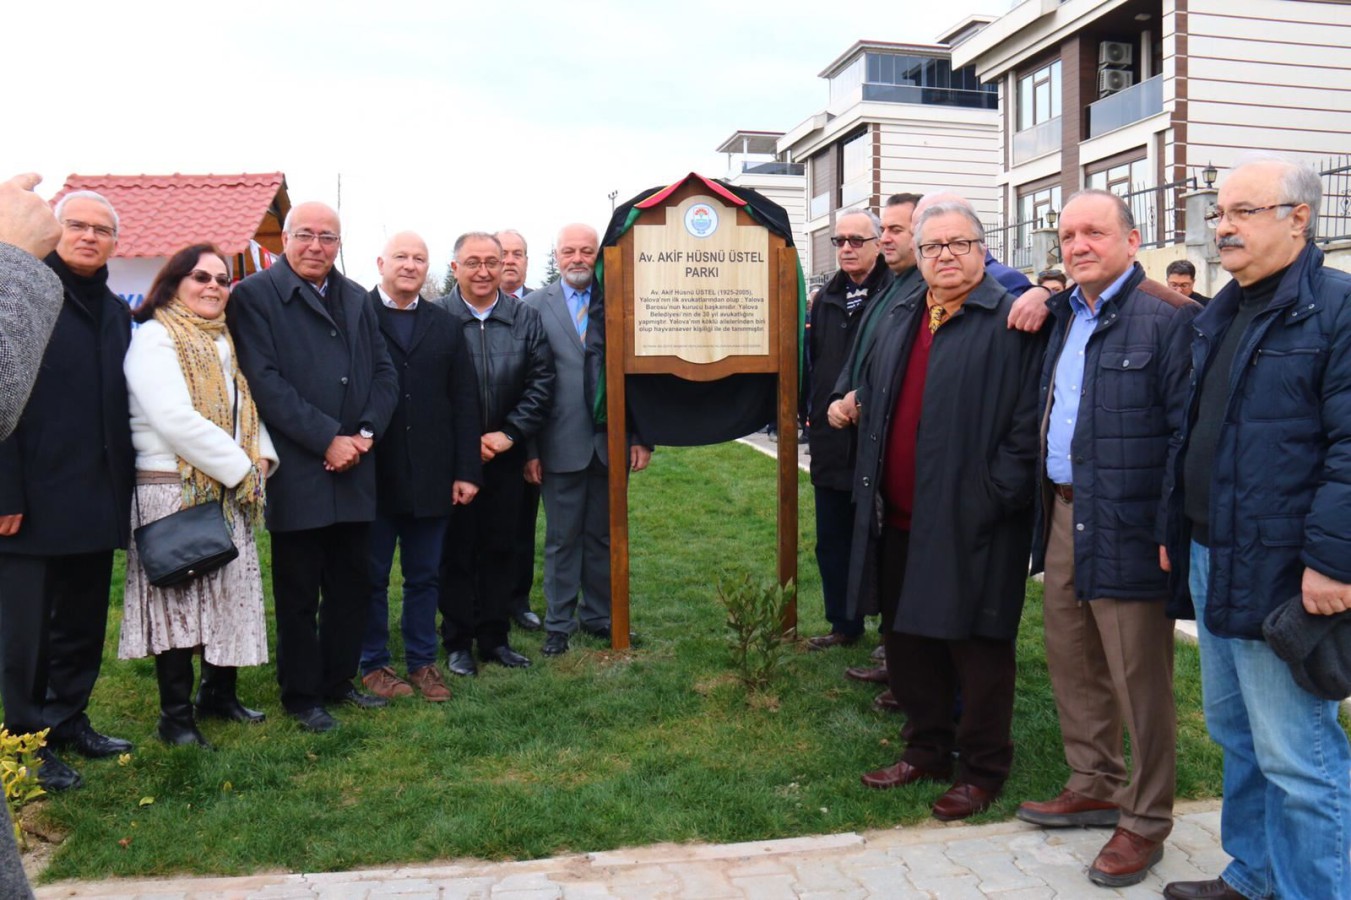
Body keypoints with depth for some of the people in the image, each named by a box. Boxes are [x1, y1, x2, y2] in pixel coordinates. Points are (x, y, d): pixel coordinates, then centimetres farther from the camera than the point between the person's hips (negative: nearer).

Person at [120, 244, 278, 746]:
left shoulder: (226, 343, 16)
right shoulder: (154, 337, -7)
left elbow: (251, 407, 17)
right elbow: (174, 419, -18)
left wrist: (262, 457, -2)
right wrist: (239, 467, -15)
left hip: (230, 493, 7)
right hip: (173, 491, -7)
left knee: (232, 593, 10)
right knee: (177, 598, -2)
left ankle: (219, 693, 24)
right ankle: (176, 717, 8)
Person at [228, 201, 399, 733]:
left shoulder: (356, 299, 14)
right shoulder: (254, 295, -3)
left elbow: (384, 374, 11)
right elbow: (264, 381, -12)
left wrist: (366, 433, -5)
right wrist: (326, 440, -15)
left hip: (353, 470, 5)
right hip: (296, 473, -5)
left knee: (352, 585, 13)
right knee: (298, 594, 6)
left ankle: (337, 681, 29)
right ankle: (302, 696, 20)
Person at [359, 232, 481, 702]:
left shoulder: (445, 325, 10)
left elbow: (465, 402, 7)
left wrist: (467, 470, 1)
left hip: (431, 476, 3)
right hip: (373, 471, -3)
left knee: (425, 575, 12)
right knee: (372, 576, 10)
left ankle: (422, 661, 25)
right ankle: (373, 663, 24)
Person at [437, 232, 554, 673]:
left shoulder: (526, 319, 3)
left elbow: (541, 384, 1)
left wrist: (509, 434, -9)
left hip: (505, 456, 3)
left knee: (501, 549, 11)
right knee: (456, 550, 6)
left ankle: (494, 638, 24)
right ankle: (457, 642, 18)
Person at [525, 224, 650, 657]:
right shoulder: (534, 306, 1)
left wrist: (643, 437, -1)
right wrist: (528, 449, -6)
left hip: (612, 442, 1)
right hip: (561, 443, -1)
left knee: (603, 536, 13)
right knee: (562, 539, 8)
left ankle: (598, 616, 27)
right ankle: (558, 624, 21)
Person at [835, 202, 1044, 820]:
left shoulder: (1010, 322, -8)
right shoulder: (900, 321, 14)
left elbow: (1028, 420, -13)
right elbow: (873, 400, 25)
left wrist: (994, 495, -17)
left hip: (971, 523, -7)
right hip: (900, 519, 7)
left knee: (976, 645, 4)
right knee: (908, 637, 16)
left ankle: (983, 769, 22)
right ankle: (926, 750, 34)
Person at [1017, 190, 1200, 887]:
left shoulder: (1168, 318, -12)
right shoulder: (1063, 315, 12)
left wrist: (1174, 529, -18)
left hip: (1127, 529, -8)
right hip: (1064, 515, 8)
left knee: (1138, 679, 3)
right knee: (1071, 661, 18)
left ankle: (1144, 821, 20)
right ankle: (1094, 786, 36)